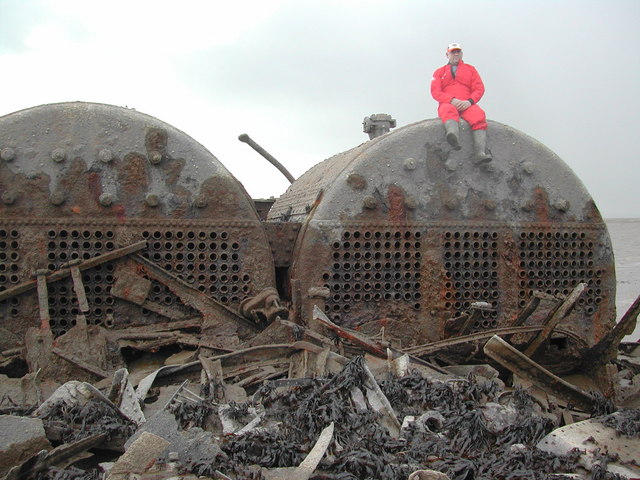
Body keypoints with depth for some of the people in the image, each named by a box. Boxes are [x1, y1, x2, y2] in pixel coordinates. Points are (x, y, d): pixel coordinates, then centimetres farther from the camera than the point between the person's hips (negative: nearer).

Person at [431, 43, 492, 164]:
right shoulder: (439, 72, 23)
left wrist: (469, 101, -9)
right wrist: (452, 100, -11)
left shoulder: (470, 69, 26)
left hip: (467, 104, 1)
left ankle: (481, 153, -47)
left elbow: (480, 88, 12)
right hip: (448, 104, -1)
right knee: (448, 111, -39)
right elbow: (435, 91, 7)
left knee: (479, 115, -33)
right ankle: (454, 139, -69)